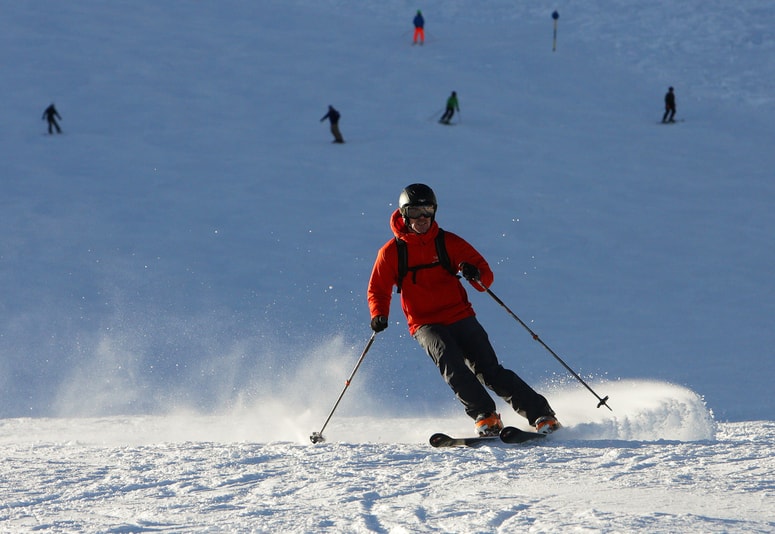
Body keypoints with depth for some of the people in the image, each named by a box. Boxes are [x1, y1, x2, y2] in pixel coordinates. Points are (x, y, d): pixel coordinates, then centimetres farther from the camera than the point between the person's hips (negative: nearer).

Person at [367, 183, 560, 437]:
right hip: (425, 324, -1)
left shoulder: (449, 242, 3)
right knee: (448, 359, -30)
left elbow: (486, 275, 3)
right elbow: (378, 290, 10)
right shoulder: (391, 252, 2)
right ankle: (485, 415, -28)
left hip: (460, 316, 1)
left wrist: (476, 275, -21)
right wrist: (379, 315, -10)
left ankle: (541, 415, -8)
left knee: (490, 370, -10)